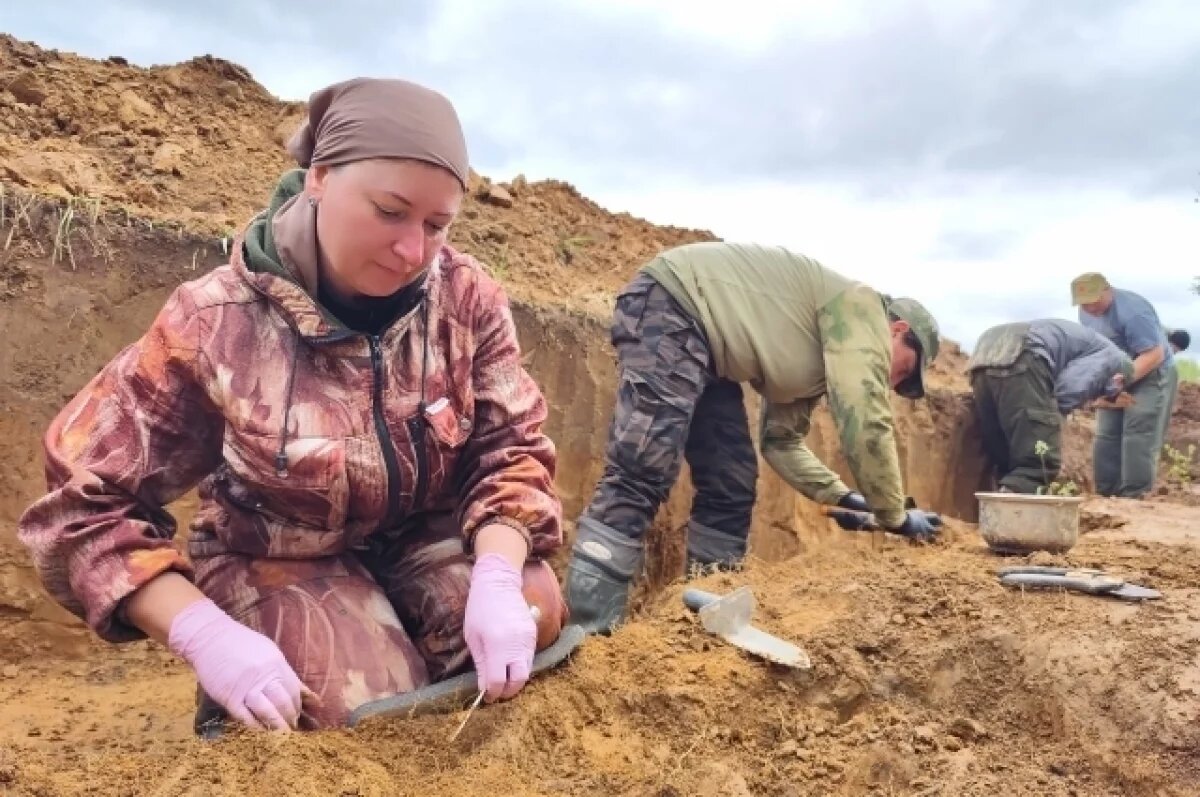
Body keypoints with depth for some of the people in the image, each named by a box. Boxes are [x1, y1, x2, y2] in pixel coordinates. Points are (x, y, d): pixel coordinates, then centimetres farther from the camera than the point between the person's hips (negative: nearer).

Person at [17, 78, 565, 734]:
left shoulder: (466, 297, -14)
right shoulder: (214, 324, -21)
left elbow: (512, 446, -11)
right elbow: (88, 503, -16)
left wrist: (496, 581, -31)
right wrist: (204, 633, -30)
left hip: (429, 535, 3)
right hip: (281, 561, -2)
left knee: (532, 619, -23)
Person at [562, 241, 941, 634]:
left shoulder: (819, 360, 20)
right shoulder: (861, 310, -7)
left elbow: (781, 441, 22)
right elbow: (866, 425, -16)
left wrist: (844, 497, 12)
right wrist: (895, 516, -4)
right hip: (667, 303, -10)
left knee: (731, 484, 7)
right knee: (643, 470, -21)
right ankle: (587, 630, -20)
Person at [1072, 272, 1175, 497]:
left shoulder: (1131, 311, -28)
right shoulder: (1087, 310, -3)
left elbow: (1154, 355, -30)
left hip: (1151, 375, -8)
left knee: (1138, 436, -14)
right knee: (1106, 436, 5)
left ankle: (1133, 497, -12)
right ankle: (1106, 494, 10)